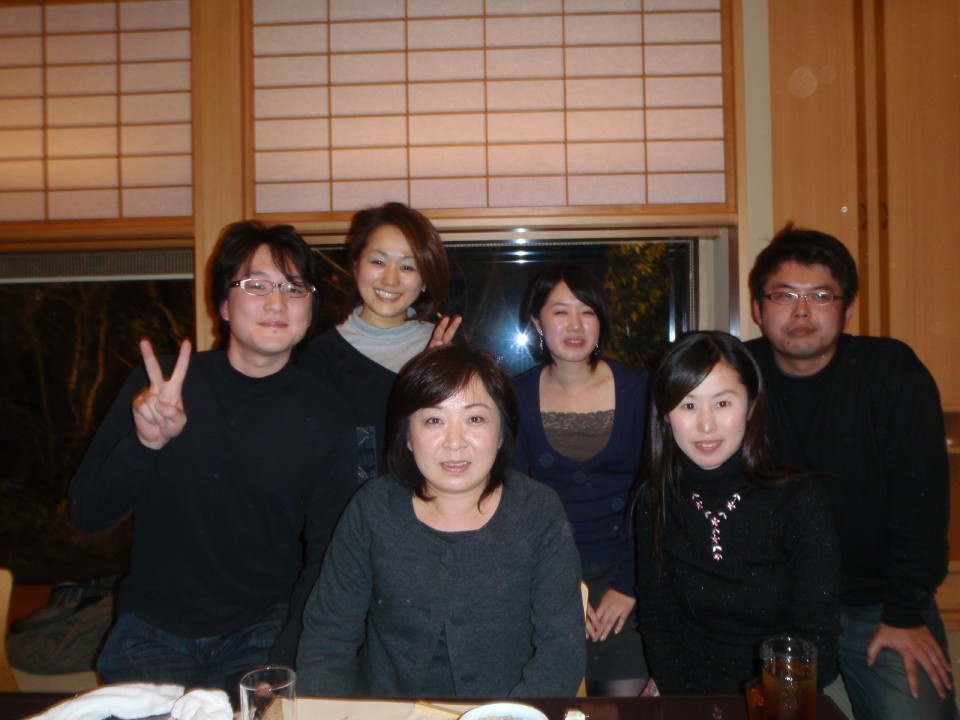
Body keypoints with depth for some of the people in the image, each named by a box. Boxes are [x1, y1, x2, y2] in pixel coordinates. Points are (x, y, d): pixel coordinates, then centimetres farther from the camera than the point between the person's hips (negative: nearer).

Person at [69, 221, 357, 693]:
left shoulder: (326, 419, -4)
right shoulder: (157, 386, -3)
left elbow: (325, 557, 0)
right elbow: (85, 516, -4)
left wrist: (284, 657, -13)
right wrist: (145, 443, -22)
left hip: (264, 630, 0)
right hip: (153, 631, 1)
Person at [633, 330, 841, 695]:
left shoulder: (801, 499, -9)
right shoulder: (654, 502, -3)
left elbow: (817, 640, -9)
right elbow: (658, 623, 2)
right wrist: (684, 703, -11)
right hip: (695, 694, 1)